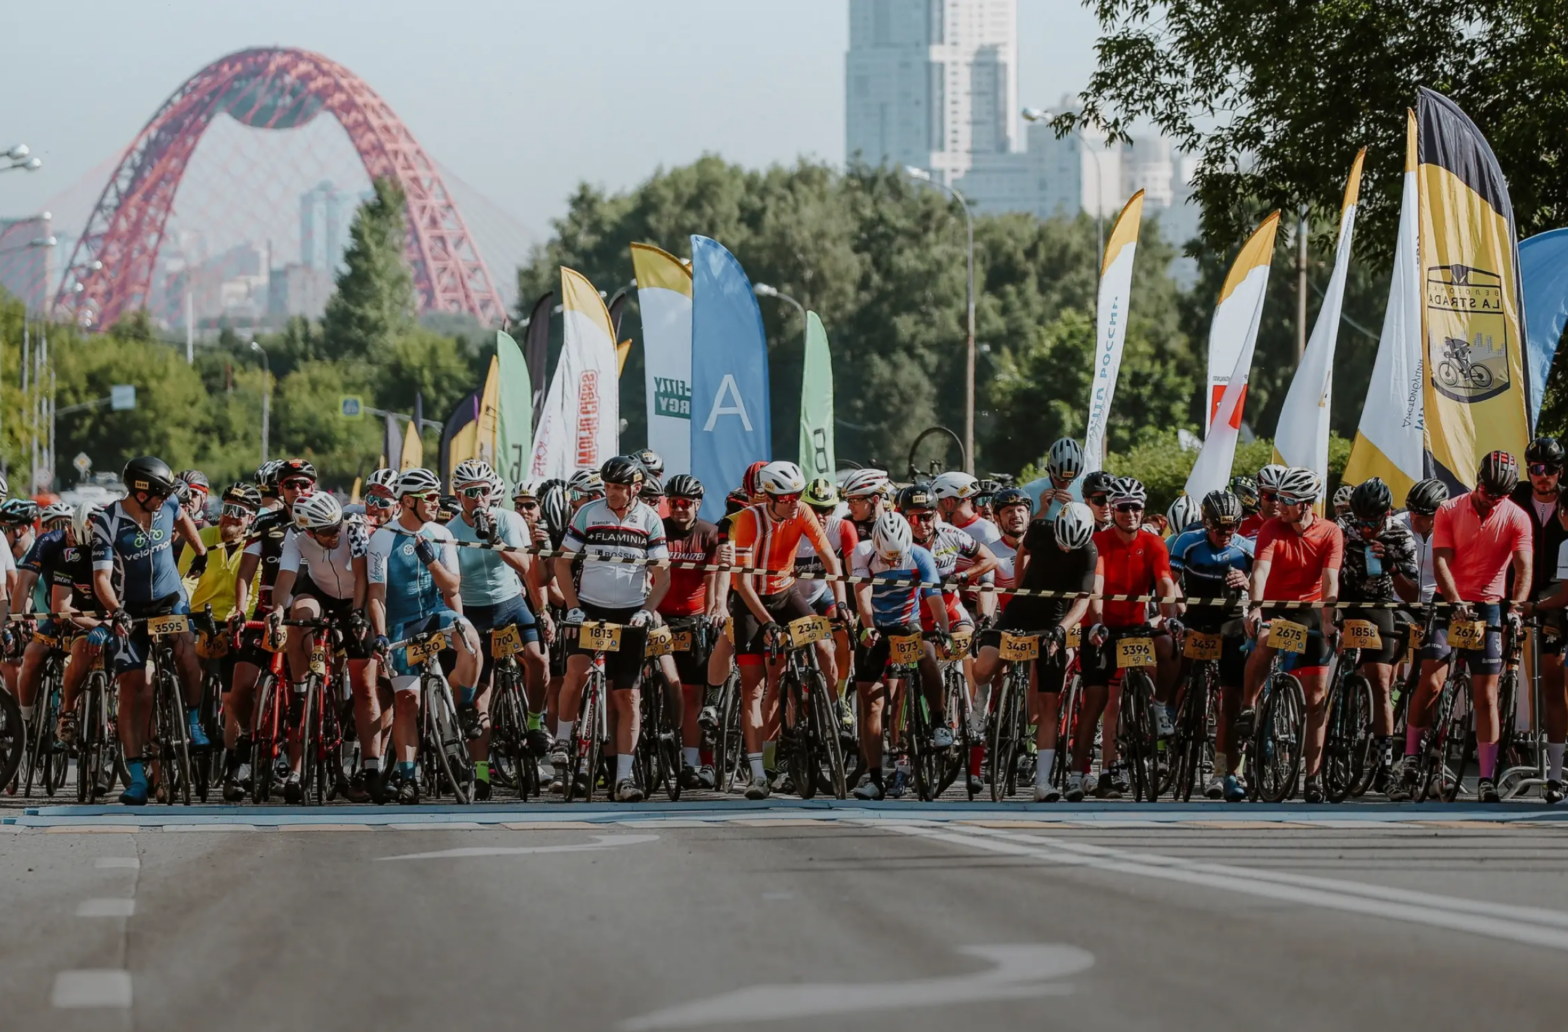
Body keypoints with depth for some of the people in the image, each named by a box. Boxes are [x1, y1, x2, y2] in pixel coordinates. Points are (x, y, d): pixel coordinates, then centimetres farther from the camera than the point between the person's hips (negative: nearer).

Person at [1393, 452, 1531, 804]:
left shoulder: (1516, 519, -4)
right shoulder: (1450, 511, -4)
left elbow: (1523, 569, -14)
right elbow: (1441, 561, -12)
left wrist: (1516, 608, -31)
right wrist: (1456, 602, -28)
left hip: (1489, 608, 0)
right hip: (1450, 606, 0)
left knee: (1486, 696, -2)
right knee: (1430, 683, -13)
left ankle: (1486, 780, 2)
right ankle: (1410, 764, 0)